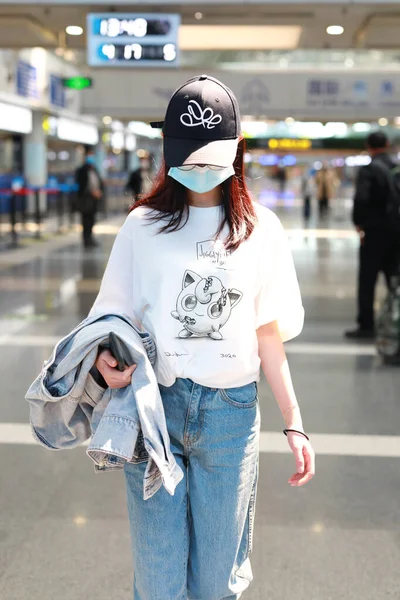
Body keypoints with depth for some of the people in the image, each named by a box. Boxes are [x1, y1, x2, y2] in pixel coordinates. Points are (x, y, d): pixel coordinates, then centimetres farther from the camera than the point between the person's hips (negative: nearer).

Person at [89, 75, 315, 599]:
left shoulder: (260, 229, 6)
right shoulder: (144, 225, 4)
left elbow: (268, 334, 8)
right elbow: (116, 319, 5)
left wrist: (294, 423, 4)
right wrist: (106, 359, -18)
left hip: (232, 413, 1)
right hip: (155, 404, 0)